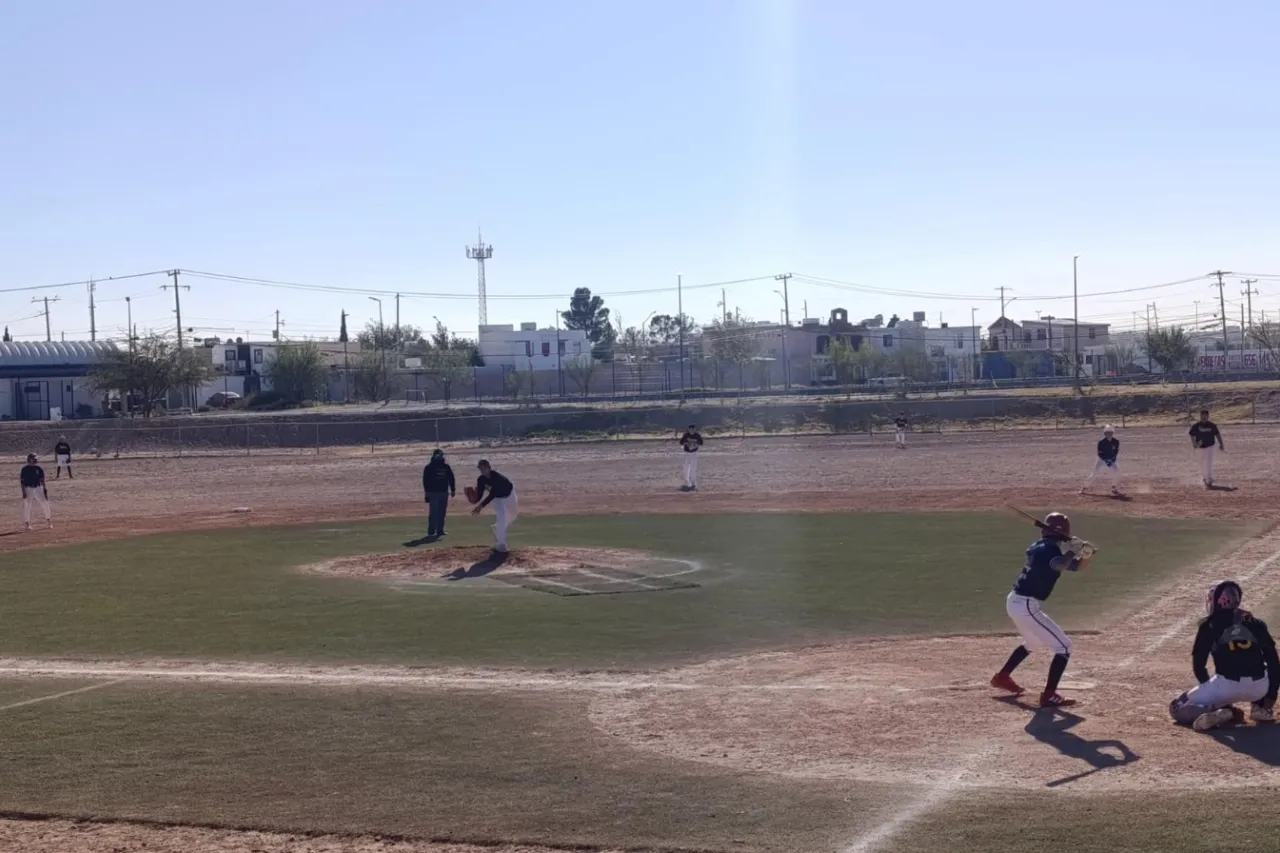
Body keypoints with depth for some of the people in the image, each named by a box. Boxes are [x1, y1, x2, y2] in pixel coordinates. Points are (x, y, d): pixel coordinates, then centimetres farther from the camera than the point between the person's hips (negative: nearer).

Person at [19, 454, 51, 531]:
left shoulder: (39, 468, 4)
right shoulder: (25, 469, -4)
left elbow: (42, 480, 8)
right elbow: (22, 481, -4)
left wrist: (45, 489, 3)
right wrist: (23, 492, -10)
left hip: (38, 488, 3)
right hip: (28, 489, -2)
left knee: (45, 504, 1)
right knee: (27, 506, 0)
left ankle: (48, 519, 16)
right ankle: (27, 523, 9)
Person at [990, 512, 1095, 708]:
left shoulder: (1040, 546, 14)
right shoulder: (1049, 549, -14)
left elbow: (1080, 566, 20)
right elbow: (1060, 566, -39)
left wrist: (1086, 554, 0)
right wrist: (1072, 551, -22)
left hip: (1015, 602, 10)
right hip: (1027, 606, -10)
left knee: (1033, 642, 35)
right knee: (1064, 646, -7)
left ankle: (1002, 677, 46)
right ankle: (1049, 696, -12)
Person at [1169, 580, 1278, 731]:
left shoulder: (1209, 625, 8)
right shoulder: (1255, 623, 16)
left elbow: (1198, 664, 6)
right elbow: (1272, 660, 13)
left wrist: (1210, 690, 21)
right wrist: (1270, 697, 16)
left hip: (1227, 687, -3)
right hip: (1259, 688, 3)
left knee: (1177, 709, 11)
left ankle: (1214, 713, -14)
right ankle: (1262, 707, 16)